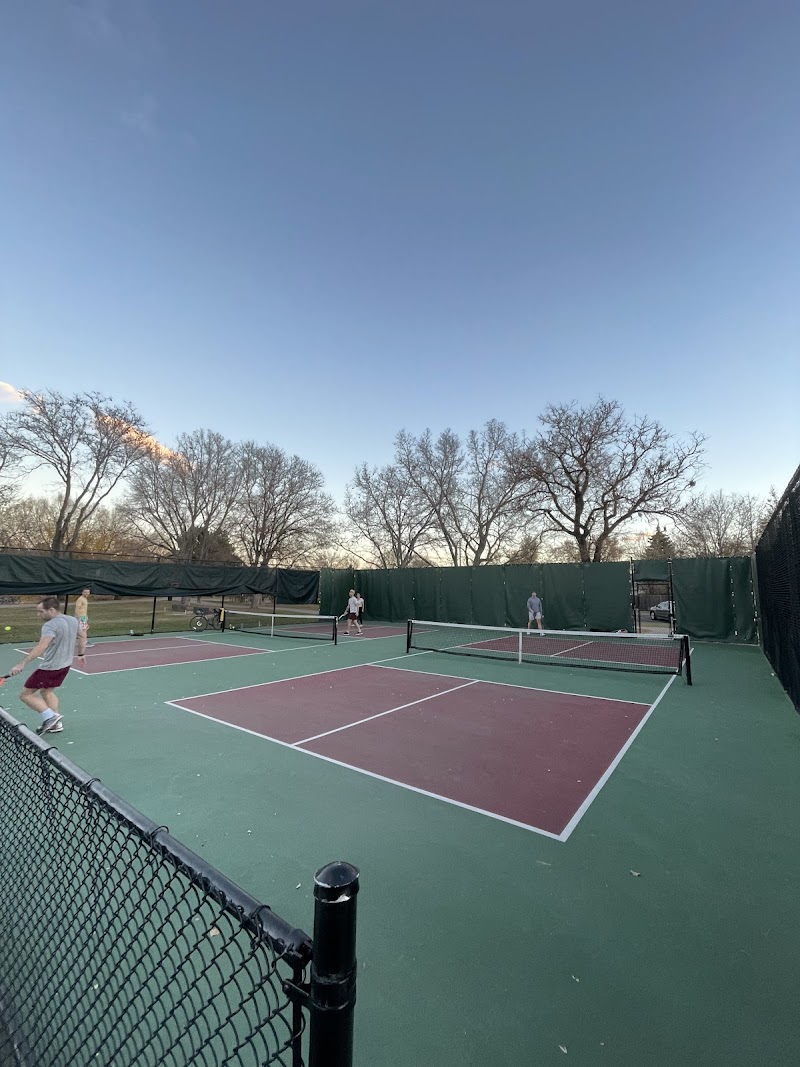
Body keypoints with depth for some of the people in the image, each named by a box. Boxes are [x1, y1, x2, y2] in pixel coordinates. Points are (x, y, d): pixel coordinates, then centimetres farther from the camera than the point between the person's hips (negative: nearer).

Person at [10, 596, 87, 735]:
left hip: (49, 668, -9)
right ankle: (56, 724, 24)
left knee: (26, 695, 7)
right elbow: (83, 636, 16)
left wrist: (22, 664, -36)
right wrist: (81, 654, 27)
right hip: (66, 665, 9)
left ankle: (50, 716, -5)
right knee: (47, 691, 24)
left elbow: (41, 647, -35)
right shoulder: (73, 620, 4)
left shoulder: (50, 625, -22)